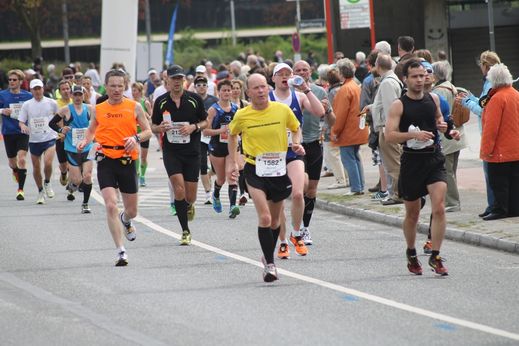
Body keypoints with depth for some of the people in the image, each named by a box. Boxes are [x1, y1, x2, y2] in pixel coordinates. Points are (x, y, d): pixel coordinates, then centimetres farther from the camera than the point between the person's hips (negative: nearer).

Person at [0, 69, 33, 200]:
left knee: (22, 159, -17)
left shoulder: (28, 96, 0)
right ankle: (15, 171, 51)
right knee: (12, 162, 13)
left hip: (23, 132, -2)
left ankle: (20, 189, -12)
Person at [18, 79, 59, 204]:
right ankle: (41, 191, 26)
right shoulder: (26, 105, 0)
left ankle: (47, 183, 6)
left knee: (48, 163, -22)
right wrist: (23, 126, -19)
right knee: (36, 168, 7)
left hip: (49, 138, -2)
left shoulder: (51, 103, -1)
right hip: (34, 140, 2)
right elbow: (21, 121, 2)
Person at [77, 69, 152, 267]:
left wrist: (136, 138, -14)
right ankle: (121, 251, -14)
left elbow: (148, 131, 6)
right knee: (111, 206, -16)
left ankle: (125, 221, 51)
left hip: (127, 161, 1)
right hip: (106, 161, -1)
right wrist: (85, 142, 1)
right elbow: (91, 129, 22)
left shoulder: (134, 107, 2)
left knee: (132, 210, 12)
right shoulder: (98, 109, 6)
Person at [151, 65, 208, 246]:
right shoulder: (161, 102, 2)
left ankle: (189, 206, 42)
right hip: (171, 151, 0)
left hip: (192, 151, 0)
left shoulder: (195, 99, 0)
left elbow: (205, 122, 8)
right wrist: (160, 128, -12)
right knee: (179, 189, -16)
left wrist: (194, 127, -13)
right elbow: (153, 126, 11)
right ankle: (185, 231, -7)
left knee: (190, 196, 2)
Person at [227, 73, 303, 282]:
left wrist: (297, 144, -6)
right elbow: (232, 135, 14)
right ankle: (269, 264, -11)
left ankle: (268, 256, 39)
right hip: (254, 170, -2)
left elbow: (295, 128, 14)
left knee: (275, 220, 15)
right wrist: (233, 162, 11)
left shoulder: (282, 110, -4)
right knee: (264, 218, -17)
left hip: (278, 169, 2)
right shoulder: (242, 116, -6)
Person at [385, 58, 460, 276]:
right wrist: (413, 134, -28)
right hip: (412, 161, -2)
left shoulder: (433, 99, 7)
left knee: (439, 208, -14)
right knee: (412, 214, 10)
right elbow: (390, 136, -15)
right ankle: (411, 254, 32)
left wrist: (447, 129, 7)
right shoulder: (399, 105, -7)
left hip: (434, 159, 2)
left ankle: (435, 256, -9)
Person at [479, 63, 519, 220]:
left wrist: (486, 148, -14)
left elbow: (491, 126, -19)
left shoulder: (497, 98, -17)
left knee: (498, 183, -3)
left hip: (500, 151, -8)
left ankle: (500, 210, -3)